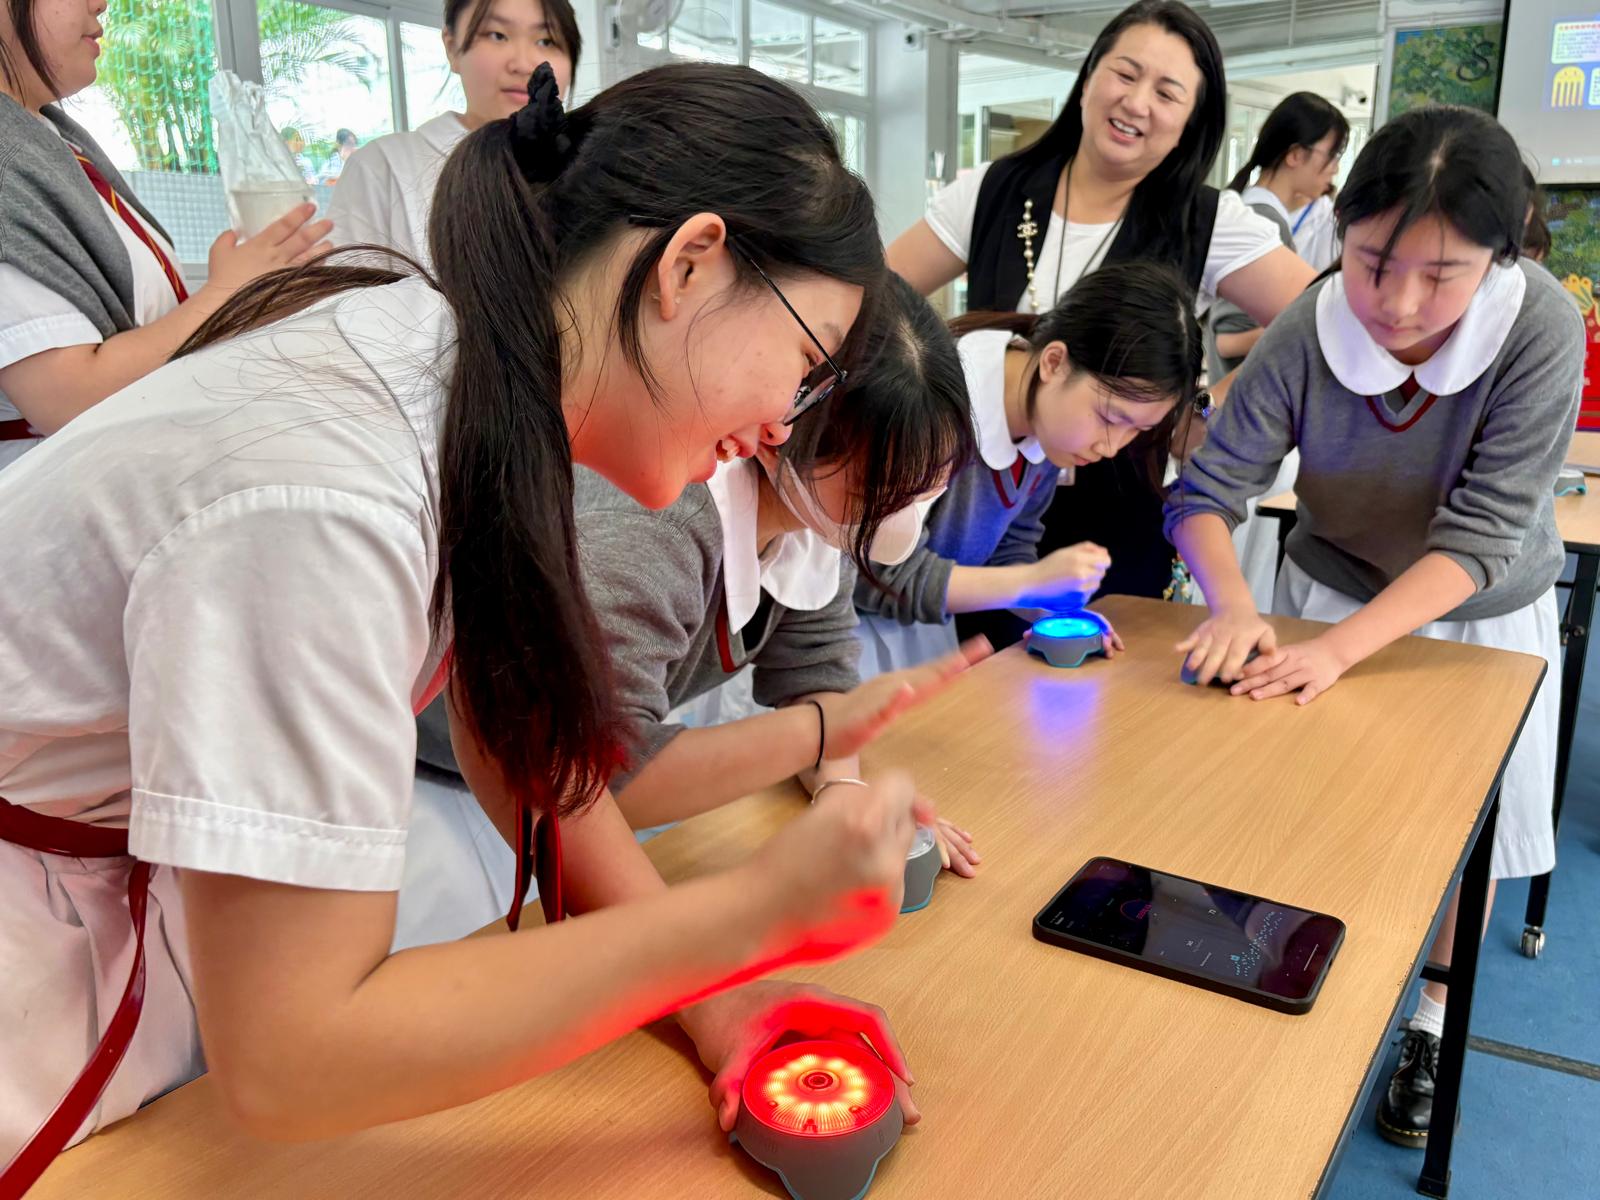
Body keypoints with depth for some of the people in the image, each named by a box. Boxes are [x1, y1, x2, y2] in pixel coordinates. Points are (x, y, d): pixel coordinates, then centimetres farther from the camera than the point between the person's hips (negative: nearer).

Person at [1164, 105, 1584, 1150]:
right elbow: (1208, 490, -21)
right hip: (1334, 588, 1)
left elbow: (1480, 533, -30)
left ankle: (1434, 1020, 35)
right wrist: (1233, 607, -39)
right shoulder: (1309, 332, -26)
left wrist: (1339, 648, -40)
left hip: (1479, 614, 0)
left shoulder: (1540, 327, -28)